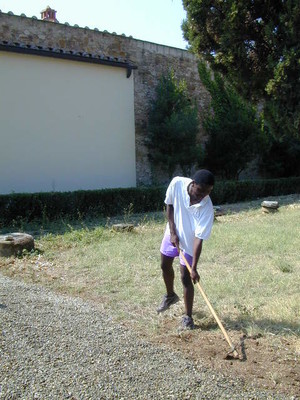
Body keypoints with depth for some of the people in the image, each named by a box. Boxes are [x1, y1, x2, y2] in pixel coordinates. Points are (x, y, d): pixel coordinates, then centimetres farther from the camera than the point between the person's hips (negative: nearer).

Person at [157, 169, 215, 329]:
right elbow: (169, 205, -8)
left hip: (189, 241, -4)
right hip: (172, 233, 4)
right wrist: (172, 232, -13)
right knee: (165, 266, 19)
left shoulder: (206, 208, -32)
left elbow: (198, 238, -29)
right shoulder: (177, 183, -26)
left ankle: (188, 316, 13)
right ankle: (170, 295, 47)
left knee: (186, 278, -4)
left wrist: (194, 268, -31)